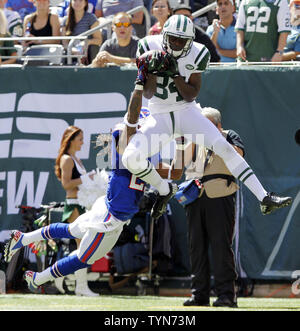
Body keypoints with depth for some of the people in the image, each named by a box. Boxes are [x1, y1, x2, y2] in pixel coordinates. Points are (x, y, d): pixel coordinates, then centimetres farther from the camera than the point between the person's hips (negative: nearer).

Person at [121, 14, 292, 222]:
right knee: (131, 158, -22)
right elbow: (148, 94, -9)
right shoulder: (150, 47, -9)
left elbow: (190, 96, -8)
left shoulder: (197, 54, -7)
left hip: (187, 112, 0)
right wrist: (152, 71, -28)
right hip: (160, 117, 0)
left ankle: (264, 199, -19)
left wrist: (175, 74, -22)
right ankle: (165, 190, 7)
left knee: (224, 148, -18)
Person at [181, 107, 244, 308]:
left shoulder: (229, 136, 8)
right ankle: (200, 294, 9)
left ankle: (226, 295, -11)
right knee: (197, 246, 4)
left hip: (220, 198, -5)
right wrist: (193, 139, -2)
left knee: (221, 245, -11)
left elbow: (238, 154, -13)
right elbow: (185, 161, 12)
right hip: (195, 199, 5)